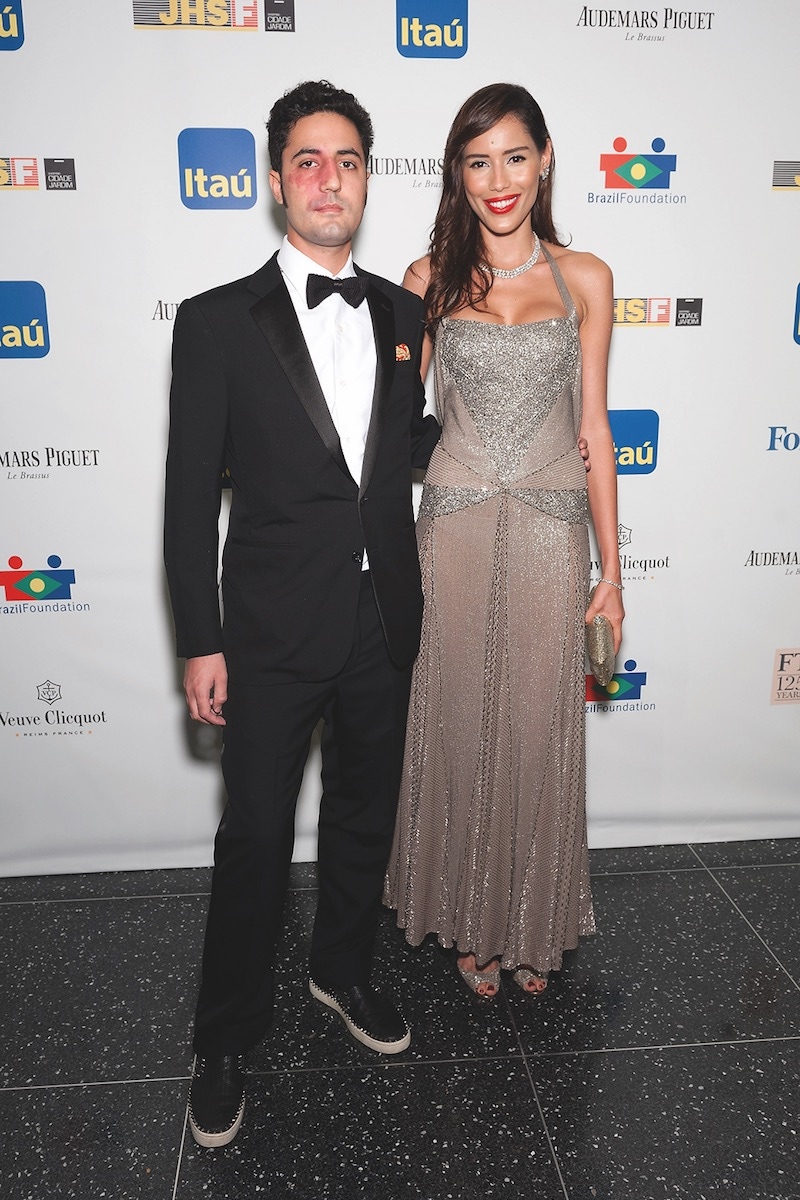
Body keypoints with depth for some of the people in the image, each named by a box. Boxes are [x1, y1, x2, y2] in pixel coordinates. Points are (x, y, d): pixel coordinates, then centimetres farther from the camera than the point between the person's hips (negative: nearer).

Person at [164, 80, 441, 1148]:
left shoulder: (403, 314, 7)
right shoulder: (218, 322, -5)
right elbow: (190, 499, -7)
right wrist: (200, 644, -9)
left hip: (385, 624, 4)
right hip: (274, 631, -4)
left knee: (365, 815, 19)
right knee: (255, 836, 7)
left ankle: (343, 970, 45)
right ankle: (228, 1038, 31)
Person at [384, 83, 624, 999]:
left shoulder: (584, 280, 5)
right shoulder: (429, 279, 4)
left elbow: (593, 427, 5)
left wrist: (611, 567, 2)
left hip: (551, 530, 1)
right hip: (456, 527, 0)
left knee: (539, 725, 9)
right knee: (460, 723, 8)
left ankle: (535, 922, 32)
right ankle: (471, 920, 31)